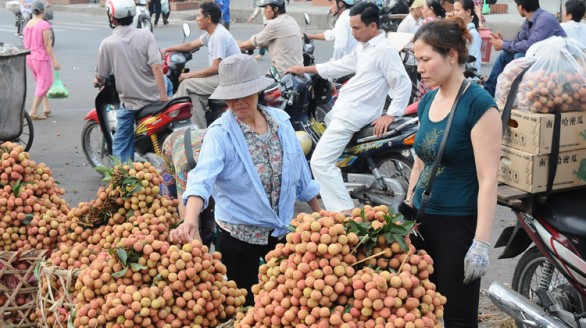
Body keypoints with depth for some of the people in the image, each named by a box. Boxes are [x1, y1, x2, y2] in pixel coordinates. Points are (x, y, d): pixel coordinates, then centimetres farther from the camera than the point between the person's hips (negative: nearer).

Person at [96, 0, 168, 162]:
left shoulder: (107, 43, -5)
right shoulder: (145, 35, -5)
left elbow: (100, 77, 4)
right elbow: (157, 66, -15)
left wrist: (100, 81, 28)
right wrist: (164, 97, -16)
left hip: (129, 102, -1)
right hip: (153, 99, 1)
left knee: (121, 146, 9)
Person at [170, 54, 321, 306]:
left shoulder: (280, 120, -3)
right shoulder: (220, 133, -17)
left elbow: (298, 168, 7)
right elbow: (203, 176, -34)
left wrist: (318, 210, 13)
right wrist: (191, 220, -51)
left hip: (282, 228, 4)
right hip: (239, 234, -4)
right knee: (245, 303, 11)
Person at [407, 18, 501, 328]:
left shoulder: (478, 104, -15)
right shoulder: (427, 101, 8)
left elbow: (488, 180, -17)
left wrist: (481, 243, -20)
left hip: (459, 225, -7)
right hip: (423, 221, 7)